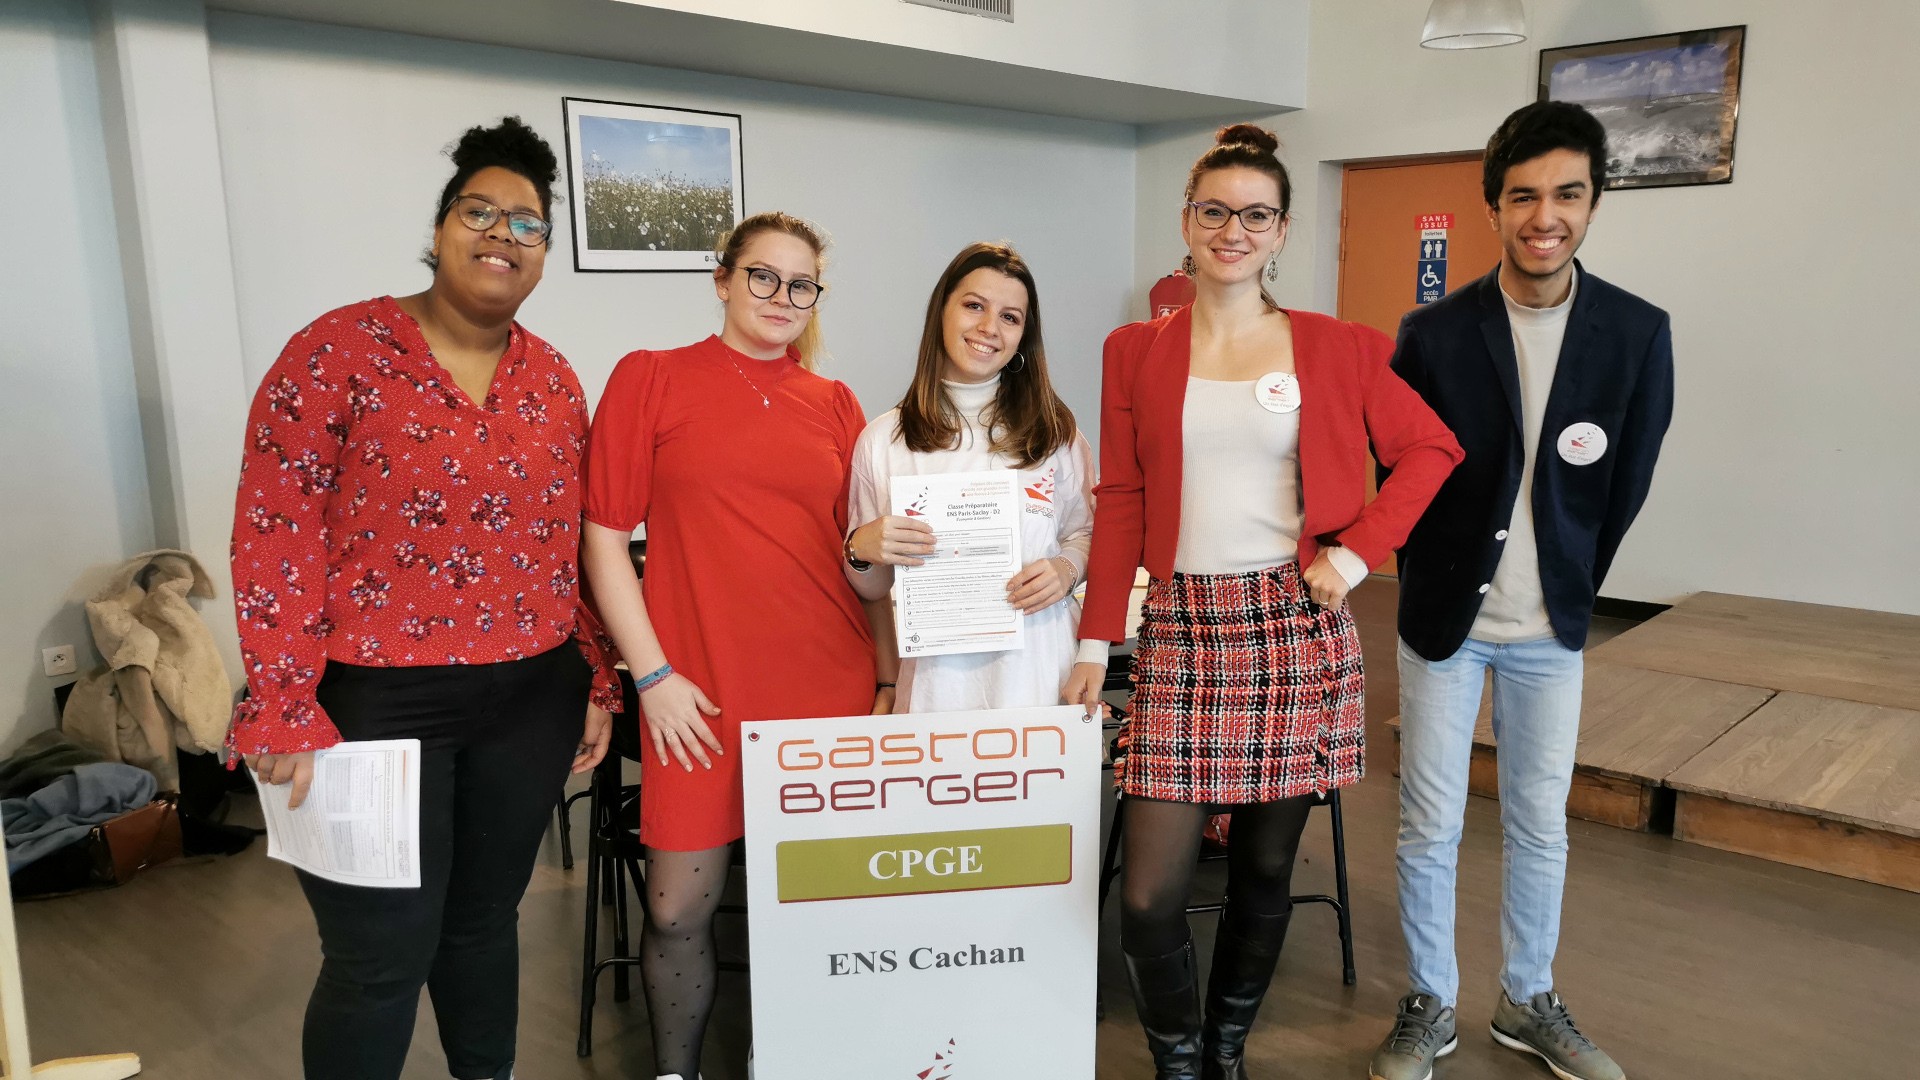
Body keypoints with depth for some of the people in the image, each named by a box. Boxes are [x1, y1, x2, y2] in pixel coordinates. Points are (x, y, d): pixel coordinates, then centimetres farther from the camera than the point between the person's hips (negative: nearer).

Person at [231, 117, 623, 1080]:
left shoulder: (553, 380, 7)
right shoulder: (340, 350, -8)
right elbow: (273, 537, -11)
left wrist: (599, 683, 10)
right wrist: (285, 709, -14)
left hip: (530, 701, 5)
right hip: (376, 703, -4)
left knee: (485, 917, 19)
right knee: (382, 957, 4)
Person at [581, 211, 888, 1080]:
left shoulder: (834, 404, 10)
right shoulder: (651, 378, 1)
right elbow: (605, 537, -1)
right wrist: (653, 674, -6)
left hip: (831, 685, 3)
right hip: (704, 691, -2)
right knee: (679, 904, 3)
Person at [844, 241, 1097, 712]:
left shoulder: (1053, 431, 4)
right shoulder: (884, 440, 2)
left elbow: (1087, 532, 14)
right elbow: (871, 590, 7)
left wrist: (1067, 569, -7)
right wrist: (861, 551, -14)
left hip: (1040, 668, 1)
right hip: (938, 675, 0)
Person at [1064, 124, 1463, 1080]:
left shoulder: (1337, 349, 4)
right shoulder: (1136, 352, 6)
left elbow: (1429, 448, 9)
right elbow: (1120, 504, 4)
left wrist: (1358, 549, -3)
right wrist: (1094, 642, 1)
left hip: (1297, 628, 0)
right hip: (1181, 629, 0)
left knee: (1266, 870, 10)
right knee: (1149, 895, -5)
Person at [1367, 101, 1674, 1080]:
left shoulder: (1638, 333, -5)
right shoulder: (1434, 333, -10)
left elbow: (1626, 485, 3)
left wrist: (1570, 587, 8)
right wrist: (1437, 582, 5)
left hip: (1552, 627, 2)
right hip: (1445, 618, -1)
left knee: (1540, 825, 14)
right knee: (1430, 828, 5)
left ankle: (1528, 1001, 34)